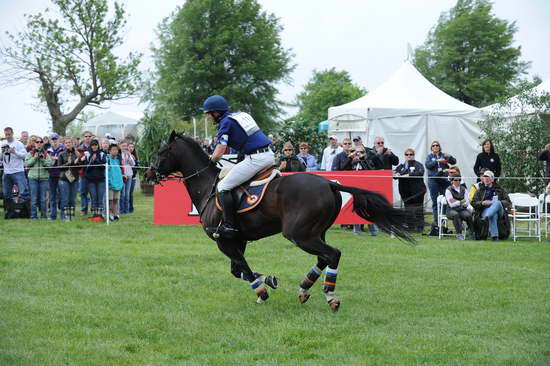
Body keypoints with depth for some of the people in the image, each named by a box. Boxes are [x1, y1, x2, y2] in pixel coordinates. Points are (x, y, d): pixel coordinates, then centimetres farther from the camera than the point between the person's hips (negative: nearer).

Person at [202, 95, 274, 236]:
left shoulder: (225, 123, -4)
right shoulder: (242, 115, 20)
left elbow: (218, 154, -11)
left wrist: (212, 159, 12)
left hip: (255, 159, -9)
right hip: (270, 155, 9)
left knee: (223, 187, -4)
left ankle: (230, 226, -8)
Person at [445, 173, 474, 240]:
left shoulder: (463, 189, 13)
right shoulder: (448, 190, 1)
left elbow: (467, 203, 5)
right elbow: (451, 204, -8)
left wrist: (456, 202, -7)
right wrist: (461, 202, -9)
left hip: (462, 209, 3)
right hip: (451, 210, -3)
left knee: (468, 215, -31)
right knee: (455, 215, -38)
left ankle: (471, 233, -21)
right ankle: (459, 234, -36)